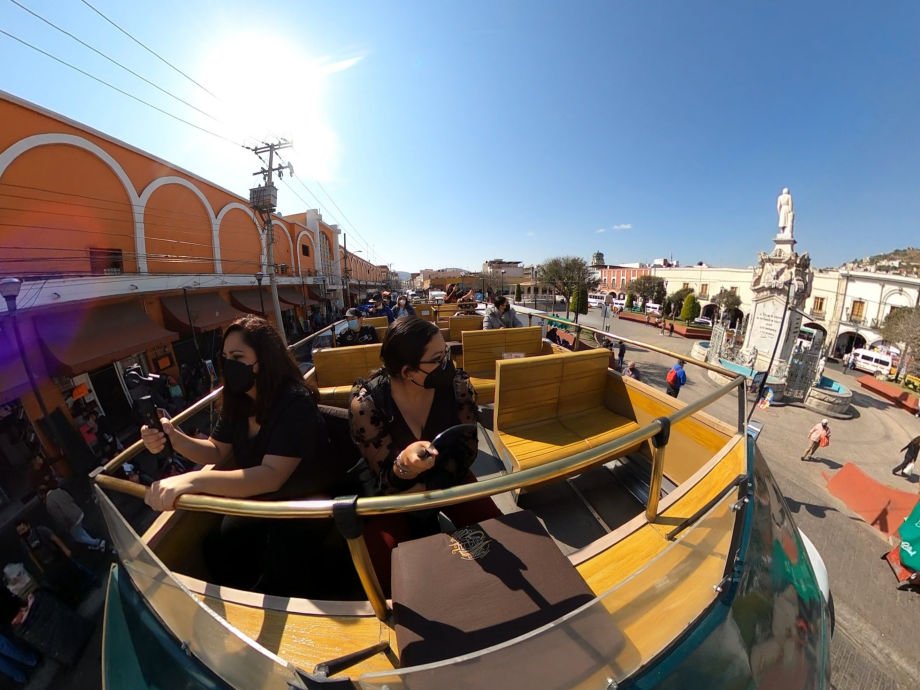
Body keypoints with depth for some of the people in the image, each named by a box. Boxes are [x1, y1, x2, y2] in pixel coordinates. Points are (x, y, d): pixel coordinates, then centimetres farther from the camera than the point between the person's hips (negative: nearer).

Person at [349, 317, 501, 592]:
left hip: (448, 479, 2)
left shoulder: (458, 385, -21)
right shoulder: (366, 403, -27)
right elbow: (387, 478, -21)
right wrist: (404, 464, -44)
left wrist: (426, 488, -21)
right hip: (395, 491, -1)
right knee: (384, 568, -20)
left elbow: (467, 450, -11)